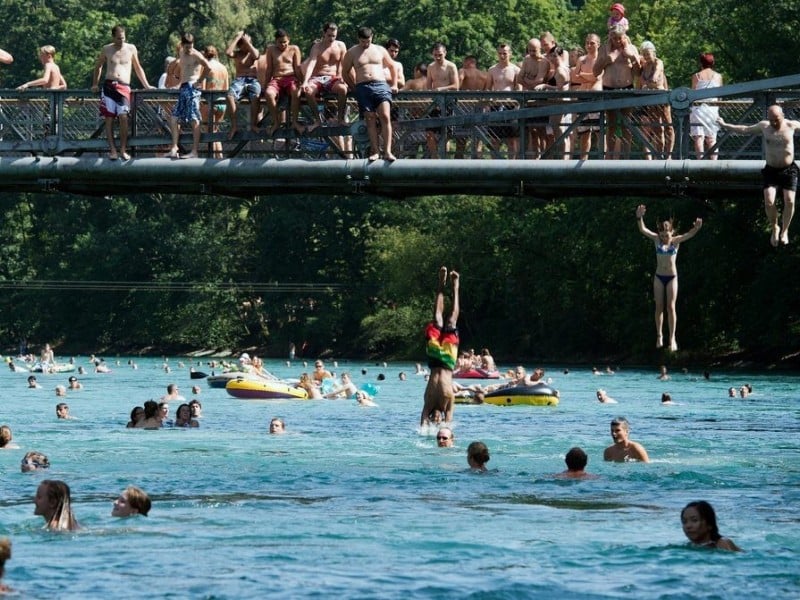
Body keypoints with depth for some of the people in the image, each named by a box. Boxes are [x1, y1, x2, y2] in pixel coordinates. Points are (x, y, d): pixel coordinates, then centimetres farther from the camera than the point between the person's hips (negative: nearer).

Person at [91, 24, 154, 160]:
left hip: (124, 87, -1)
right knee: (109, 118, -4)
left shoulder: (131, 49, 11)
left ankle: (123, 150, -10)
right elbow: (98, 66, 24)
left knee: (123, 117, -15)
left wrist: (146, 85, 19)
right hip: (109, 86, 1)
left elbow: (137, 68, 21)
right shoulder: (107, 50, 11)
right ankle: (112, 150, -1)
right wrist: (95, 84, 17)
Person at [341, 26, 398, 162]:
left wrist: (394, 85, 17)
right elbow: (345, 72, 16)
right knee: (370, 119, -6)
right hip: (363, 88, 0)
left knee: (385, 116, -17)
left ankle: (387, 152, -22)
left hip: (381, 85, 0)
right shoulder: (351, 53, 11)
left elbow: (392, 66, 25)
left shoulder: (380, 50, 15)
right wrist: (354, 88, 9)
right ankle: (375, 151, -4)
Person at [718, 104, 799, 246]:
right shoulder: (764, 126, -1)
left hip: (789, 170, -1)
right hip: (771, 170, 1)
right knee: (769, 202, -14)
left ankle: (784, 230, 11)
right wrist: (725, 126, 19)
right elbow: (745, 129, 13)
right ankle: (774, 228, 12)